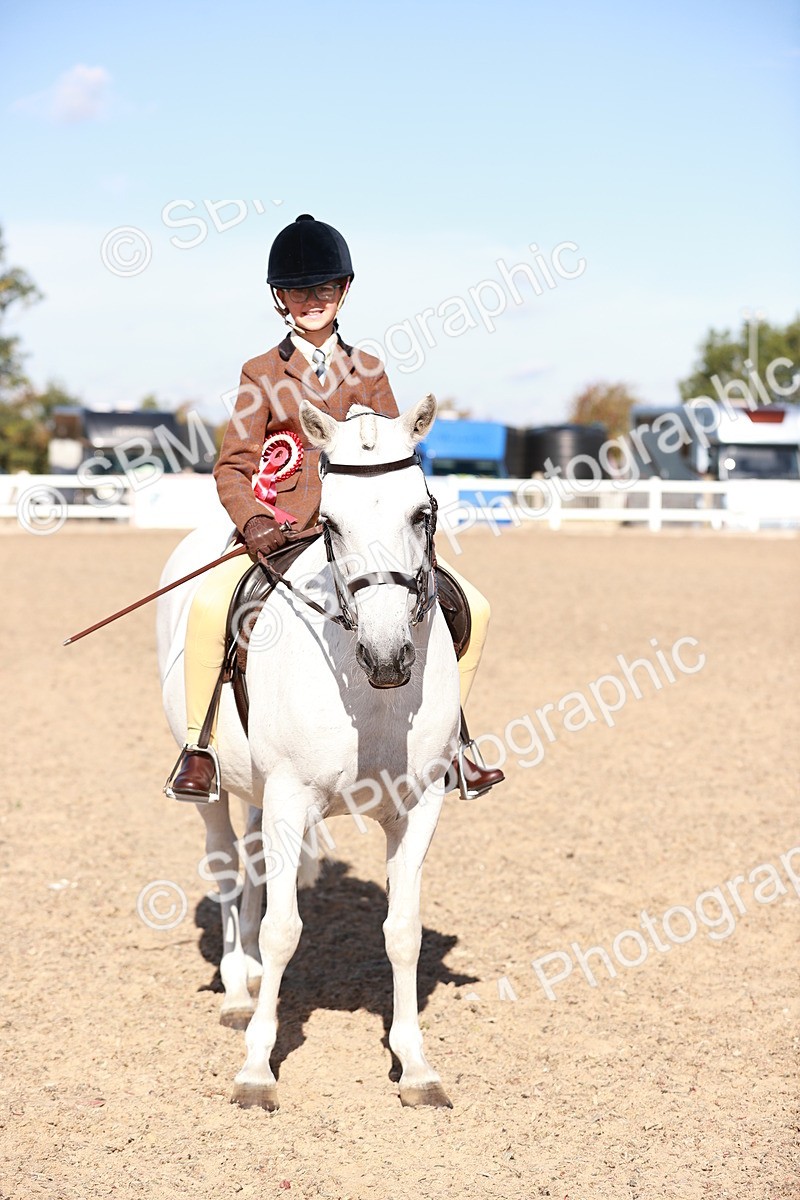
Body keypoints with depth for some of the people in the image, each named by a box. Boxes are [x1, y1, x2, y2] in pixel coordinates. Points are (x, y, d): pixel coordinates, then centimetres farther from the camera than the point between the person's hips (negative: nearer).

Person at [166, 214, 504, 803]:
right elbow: (233, 467, 2)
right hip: (283, 533, -3)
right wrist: (253, 521, -17)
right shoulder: (262, 375, 5)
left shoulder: (367, 372, 13)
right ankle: (197, 745, -13)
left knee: (471, 608, -8)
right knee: (210, 604, -32)